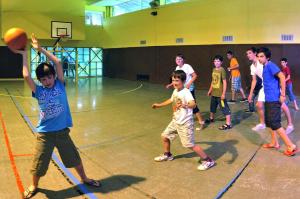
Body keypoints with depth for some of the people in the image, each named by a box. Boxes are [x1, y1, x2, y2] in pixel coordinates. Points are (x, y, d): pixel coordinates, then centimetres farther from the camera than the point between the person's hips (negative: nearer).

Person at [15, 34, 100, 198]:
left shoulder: (60, 85, -4)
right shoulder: (38, 91, -4)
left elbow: (57, 63, -12)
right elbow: (26, 77, -17)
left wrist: (40, 49, -10)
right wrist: (24, 55, -11)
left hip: (62, 131, 1)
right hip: (44, 133, 0)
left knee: (75, 158, 15)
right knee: (38, 164, 8)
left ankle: (84, 179, 39)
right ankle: (34, 186, 37)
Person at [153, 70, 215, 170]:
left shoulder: (186, 92, -23)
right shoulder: (175, 91, 4)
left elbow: (193, 104, -40)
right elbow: (171, 100, 26)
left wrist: (185, 105, -62)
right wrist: (159, 105, 36)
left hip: (185, 123, -9)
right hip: (175, 121, 9)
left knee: (190, 145, -7)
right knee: (164, 136, 16)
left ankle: (207, 160, 10)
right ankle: (167, 155, 40)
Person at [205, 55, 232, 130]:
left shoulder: (222, 70, -15)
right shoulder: (214, 70, 8)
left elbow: (224, 82, -16)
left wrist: (223, 93, -19)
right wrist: (210, 90, 21)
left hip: (220, 94, -8)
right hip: (214, 93, 8)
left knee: (225, 108, -5)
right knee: (212, 106, 24)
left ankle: (228, 124, -2)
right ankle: (211, 118, 45)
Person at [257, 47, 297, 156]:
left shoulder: (270, 65, -13)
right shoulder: (265, 68, 14)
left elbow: (282, 77, -24)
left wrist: (283, 95, -22)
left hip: (274, 99, -10)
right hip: (268, 99, 10)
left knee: (275, 124, -7)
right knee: (269, 122, 16)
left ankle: (291, 146, -1)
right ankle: (274, 143, 28)